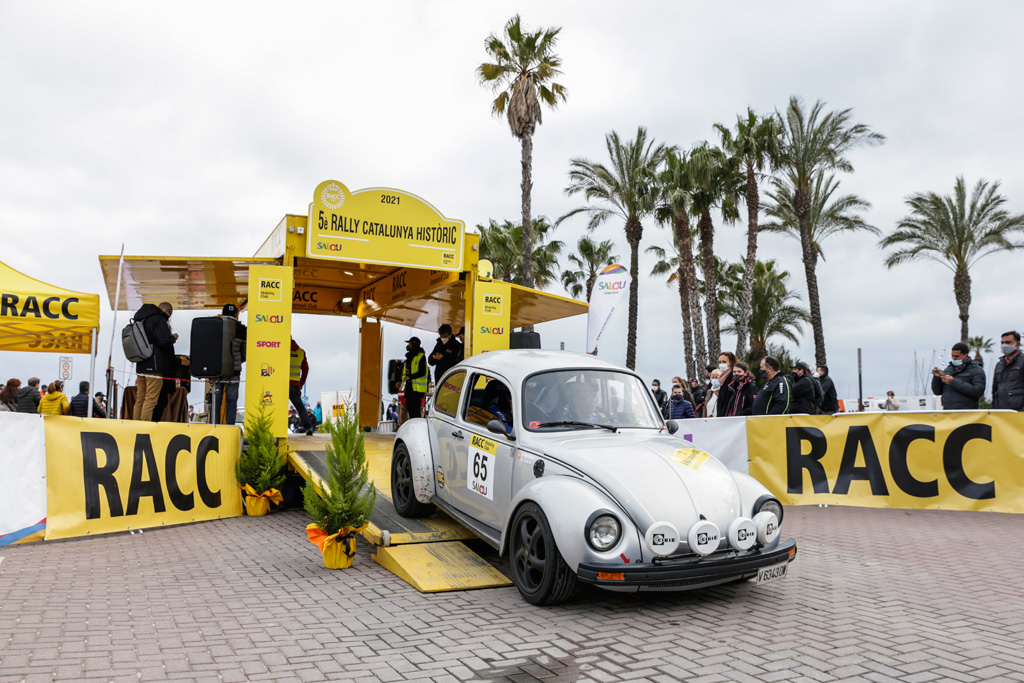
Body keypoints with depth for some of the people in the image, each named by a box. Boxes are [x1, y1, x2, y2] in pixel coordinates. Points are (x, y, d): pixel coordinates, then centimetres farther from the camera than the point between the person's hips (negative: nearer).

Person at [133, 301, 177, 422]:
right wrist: (173, 338, 0)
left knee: (140, 400, 12)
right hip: (154, 366, -9)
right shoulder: (159, 319, -10)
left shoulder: (141, 319, 19)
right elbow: (164, 341, -18)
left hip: (140, 365, 9)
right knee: (151, 400, -9)